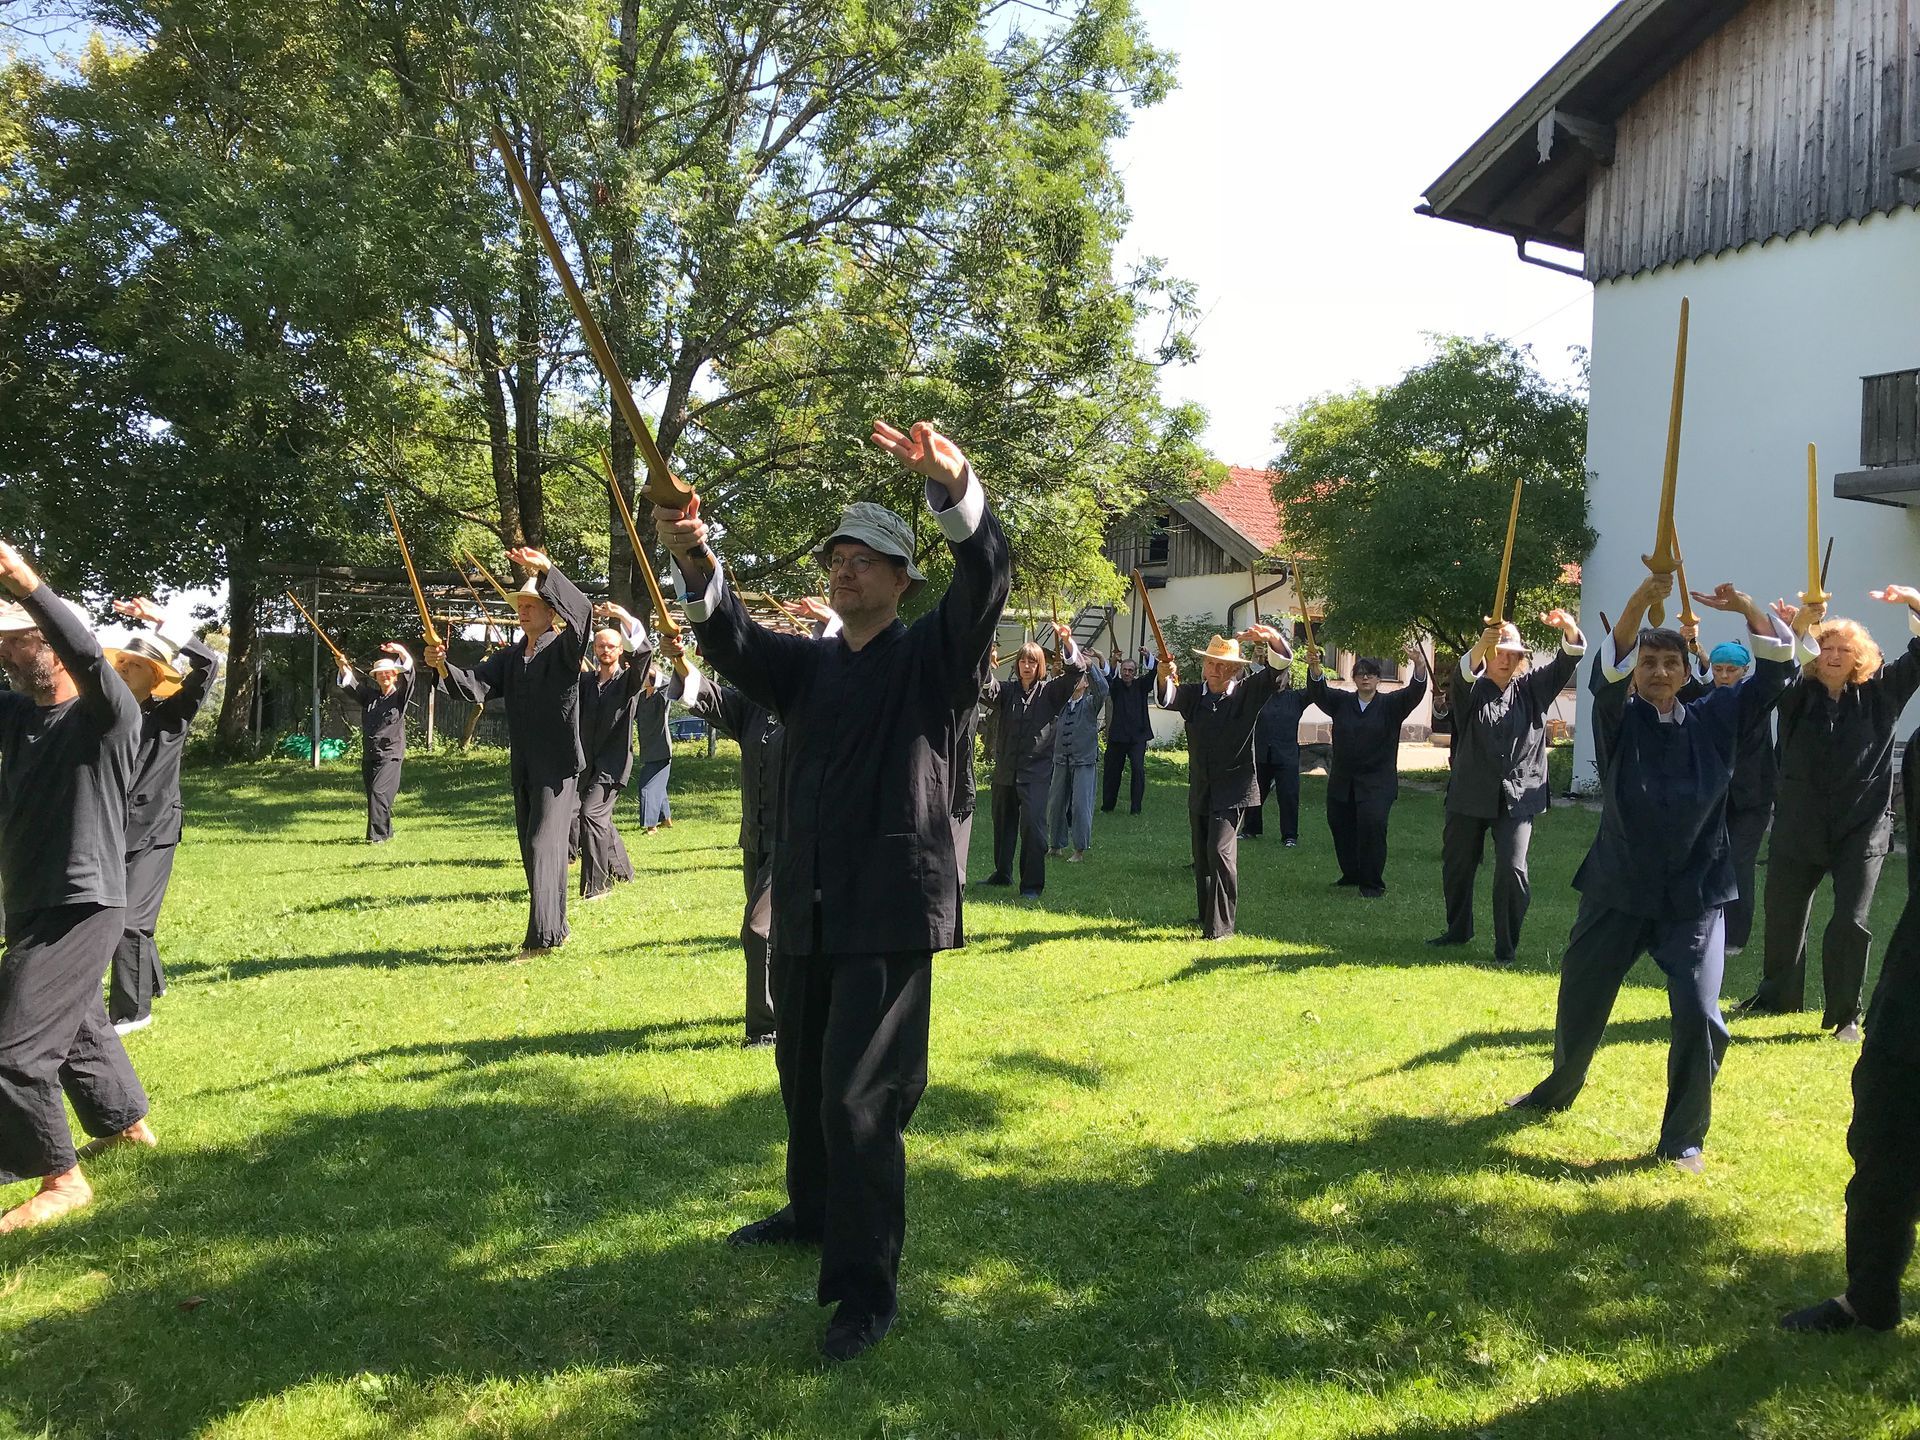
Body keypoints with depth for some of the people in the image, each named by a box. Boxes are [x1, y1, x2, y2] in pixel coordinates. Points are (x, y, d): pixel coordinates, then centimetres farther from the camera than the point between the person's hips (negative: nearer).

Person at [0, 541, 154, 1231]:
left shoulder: (109, 717, -16)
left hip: (81, 907, -9)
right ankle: (128, 1122, 46)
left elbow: (93, 659, -35)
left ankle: (61, 1180, 5)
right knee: (76, 1024, 25)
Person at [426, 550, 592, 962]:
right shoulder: (509, 657, 14)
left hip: (558, 765, -8)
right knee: (534, 849, 13)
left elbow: (581, 611, -25)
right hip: (523, 766, 8)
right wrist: (443, 667, -17)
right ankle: (555, 928, 24)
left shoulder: (563, 648, -5)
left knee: (543, 845, -13)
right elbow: (475, 686, 2)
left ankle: (542, 936, -13)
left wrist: (546, 570, -36)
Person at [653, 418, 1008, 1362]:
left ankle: (868, 1287, 3)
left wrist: (953, 486, -35)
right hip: (805, 905, 6)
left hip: (891, 909, -6)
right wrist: (696, 564, -23)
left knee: (860, 1098, -9)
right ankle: (815, 1210, 43)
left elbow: (987, 581, -16)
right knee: (803, 1076, 20)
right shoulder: (808, 665, 13)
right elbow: (733, 642, -3)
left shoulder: (933, 656, 0)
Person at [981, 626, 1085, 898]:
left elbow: (1076, 671, -9)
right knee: (1002, 824, 16)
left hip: (1035, 771, -3)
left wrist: (1067, 643, -27)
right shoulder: (1006, 690, 6)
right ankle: (1002, 873, 34)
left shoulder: (1049, 692, 3)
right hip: (1005, 770, 3)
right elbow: (985, 687, -13)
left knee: (1033, 825, -14)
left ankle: (1032, 884, -9)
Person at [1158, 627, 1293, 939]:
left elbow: (1281, 663, -12)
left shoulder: (1248, 692, -4)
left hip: (1232, 789, -5)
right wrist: (1166, 678, -38)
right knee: (1201, 855, 15)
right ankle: (1206, 914, 32)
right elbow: (1169, 699, -16)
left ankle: (1221, 925, -11)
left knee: (1220, 851, -17)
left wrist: (1271, 637, -33)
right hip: (1200, 790, 5)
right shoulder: (1194, 694, 3)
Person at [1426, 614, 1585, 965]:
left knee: (1512, 870, -11)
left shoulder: (1532, 688, 7)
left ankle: (1506, 946, 3)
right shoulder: (1472, 690, -1)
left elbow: (1567, 661, -4)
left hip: (1517, 795, 0)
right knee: (1456, 866, 13)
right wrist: (1481, 646, -47)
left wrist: (1570, 629, -26)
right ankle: (1458, 930, 36)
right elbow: (1463, 674, -25)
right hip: (1471, 794, 0)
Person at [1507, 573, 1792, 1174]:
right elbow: (1608, 669, -24)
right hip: (1618, 891, 0)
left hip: (1694, 896, 0)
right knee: (1579, 1002, 14)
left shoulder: (1716, 719, 2)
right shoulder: (1620, 718, -4)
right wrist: (1644, 597, -39)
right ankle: (1557, 1091, 43)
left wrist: (1749, 609, -18)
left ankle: (1683, 1139, 6)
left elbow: (1775, 669, -1)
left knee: (1699, 1016, -14)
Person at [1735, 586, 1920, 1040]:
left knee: (1851, 924, -6)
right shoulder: (1797, 695, 1)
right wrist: (1805, 617, -32)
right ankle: (1778, 994, 35)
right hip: (1800, 828, 1)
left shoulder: (1880, 693, 3)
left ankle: (1846, 1015, 9)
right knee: (1783, 917, 13)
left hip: (1862, 830, -1)